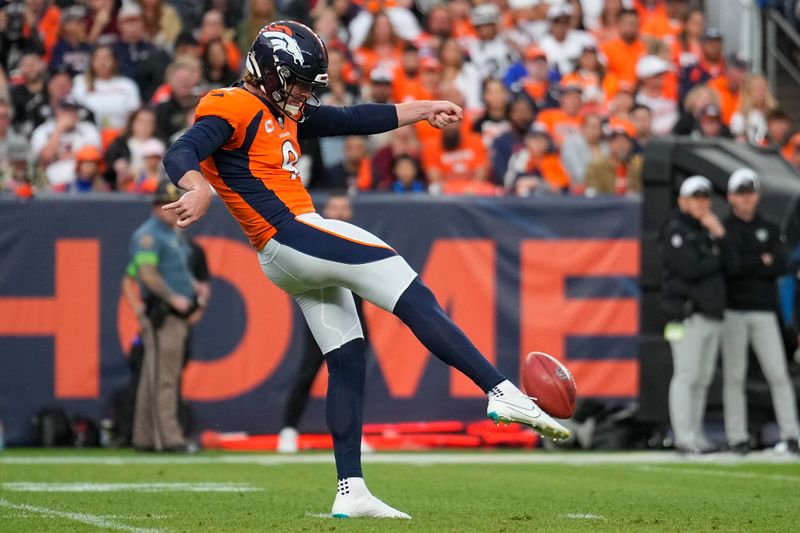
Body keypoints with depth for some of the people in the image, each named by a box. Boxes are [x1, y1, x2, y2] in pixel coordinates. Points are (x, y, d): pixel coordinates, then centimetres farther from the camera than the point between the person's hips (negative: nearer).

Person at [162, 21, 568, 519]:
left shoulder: (285, 113, 20)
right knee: (416, 299, -12)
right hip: (292, 235, -11)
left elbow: (353, 120, 27)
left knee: (347, 358, 10)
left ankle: (351, 492, 11)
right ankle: (503, 393, -18)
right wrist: (200, 189, -46)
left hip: (296, 257, 11)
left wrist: (423, 110, 29)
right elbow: (181, 154, -24)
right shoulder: (233, 109, -10)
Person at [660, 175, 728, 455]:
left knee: (703, 379, 8)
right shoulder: (676, 230, -4)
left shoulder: (708, 230, 22)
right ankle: (684, 438, -9)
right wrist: (717, 260, 0)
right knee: (687, 376, -9)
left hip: (712, 314, 8)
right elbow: (690, 269, -16)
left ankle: (696, 436, 11)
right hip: (688, 313, -8)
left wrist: (719, 236, 2)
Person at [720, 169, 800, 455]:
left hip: (764, 312, 2)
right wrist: (761, 262, -7)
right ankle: (737, 437, 1)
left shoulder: (770, 229, 13)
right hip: (732, 311, -2)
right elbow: (726, 265, -10)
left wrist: (744, 265, -12)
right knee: (734, 376, -1)